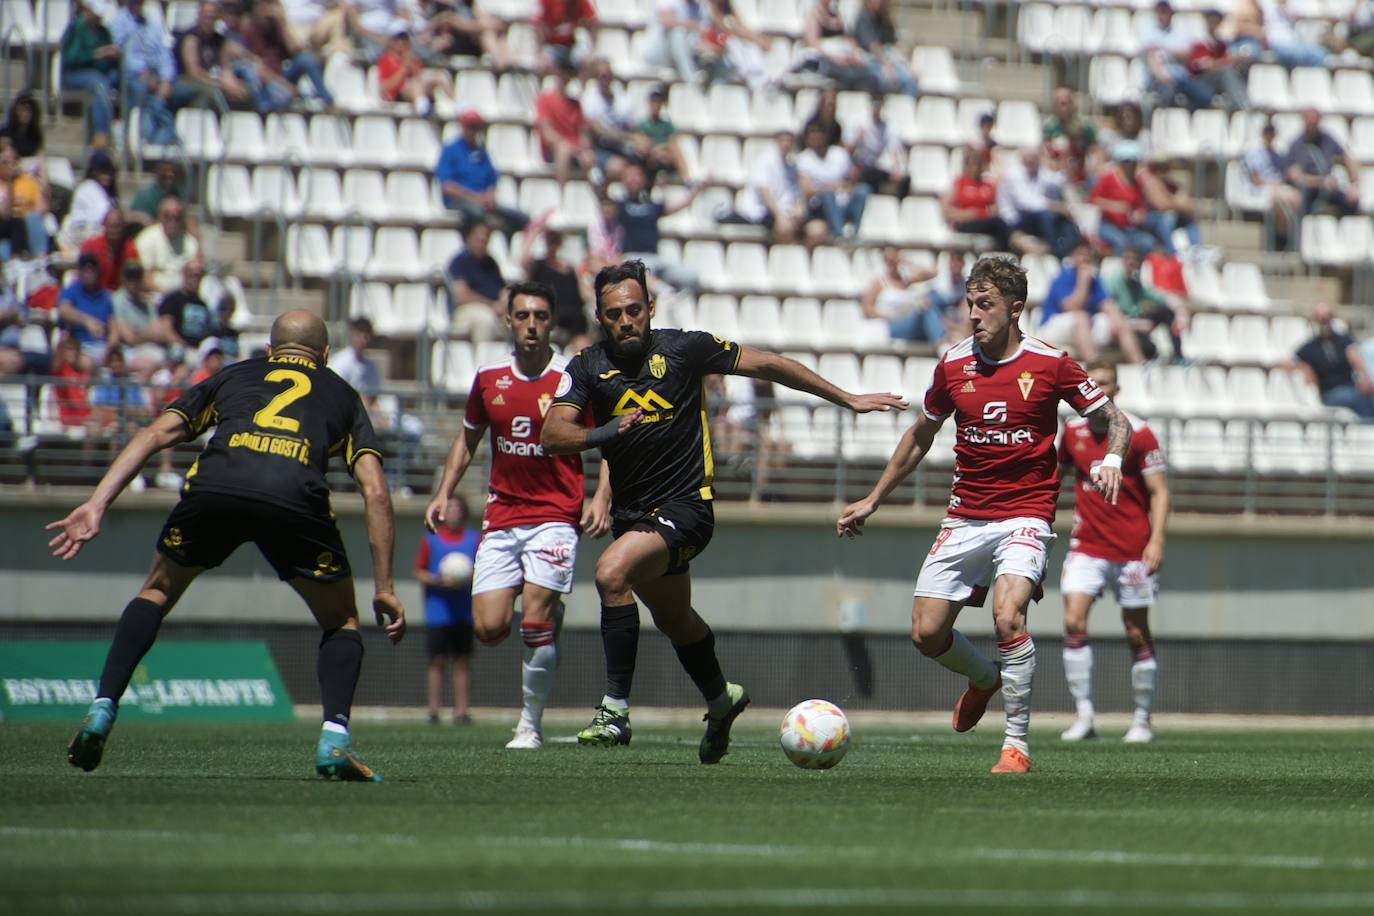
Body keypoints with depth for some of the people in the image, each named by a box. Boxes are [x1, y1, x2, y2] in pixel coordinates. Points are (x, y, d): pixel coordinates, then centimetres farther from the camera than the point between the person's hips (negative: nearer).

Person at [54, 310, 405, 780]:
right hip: (295, 501, -1)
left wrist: (96, 505, 16)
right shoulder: (342, 395, 32)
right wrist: (383, 588, 21)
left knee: (156, 594, 28)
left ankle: (102, 708, 13)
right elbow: (375, 492, 20)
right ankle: (334, 736, -1)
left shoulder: (232, 376, 34)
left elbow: (155, 434, 21)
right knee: (341, 624, 21)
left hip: (212, 491, 1)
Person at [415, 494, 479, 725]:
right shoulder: (431, 539, 5)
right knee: (437, 661, -3)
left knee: (463, 662, 1)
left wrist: (467, 581, -10)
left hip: (465, 611, 2)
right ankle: (433, 710, 1)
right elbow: (419, 572, 6)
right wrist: (439, 580, -11)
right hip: (438, 609, -2)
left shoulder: (474, 539, 9)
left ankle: (461, 710, 3)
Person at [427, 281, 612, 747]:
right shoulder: (489, 378, 6)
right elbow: (468, 438, 21)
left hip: (556, 514, -4)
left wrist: (601, 499, -13)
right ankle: (548, 616, 28)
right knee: (489, 627, -7)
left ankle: (531, 725, 1)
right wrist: (444, 493, 11)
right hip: (501, 516, 4)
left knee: (535, 624, -15)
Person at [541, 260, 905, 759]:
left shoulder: (683, 349, -9)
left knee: (612, 573, -29)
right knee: (674, 620, 23)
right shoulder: (588, 366, -2)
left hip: (685, 506, -5)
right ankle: (720, 699, 51)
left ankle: (616, 708, -25)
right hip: (632, 511, 5)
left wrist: (847, 399, 5)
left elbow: (766, 365, 1)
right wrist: (604, 432, -32)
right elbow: (551, 435, -12)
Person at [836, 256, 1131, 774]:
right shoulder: (953, 366, 5)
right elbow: (920, 436, 19)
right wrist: (873, 501, 21)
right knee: (927, 633, -1)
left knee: (1007, 617, -27)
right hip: (965, 517, 5)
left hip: (1025, 516, -4)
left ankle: (1017, 745, -16)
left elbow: (1116, 421, 3)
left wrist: (1111, 460, -19)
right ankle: (984, 679, 34)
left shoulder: (1049, 364, -5)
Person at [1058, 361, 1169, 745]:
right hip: (1087, 546, 3)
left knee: (1137, 635, 3)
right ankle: (1083, 714, -11)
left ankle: (1143, 719, 15)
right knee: (1073, 623, -14)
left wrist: (1156, 539, -16)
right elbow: (1056, 472, 24)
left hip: (1132, 550, -3)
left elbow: (1159, 490, -7)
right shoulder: (1073, 430, 5)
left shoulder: (1138, 434, -7)